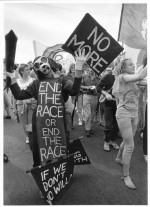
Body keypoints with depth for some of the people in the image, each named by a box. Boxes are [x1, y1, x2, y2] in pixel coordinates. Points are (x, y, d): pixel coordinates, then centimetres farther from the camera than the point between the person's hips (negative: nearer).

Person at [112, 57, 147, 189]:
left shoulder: (131, 79, 16)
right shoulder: (122, 77, -11)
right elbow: (141, 76, -24)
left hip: (134, 113, 8)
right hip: (124, 113, -8)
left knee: (127, 141, 21)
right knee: (130, 146, -7)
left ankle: (119, 158, 47)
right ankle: (126, 176, 7)